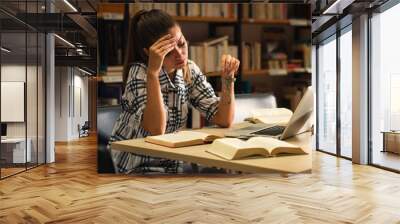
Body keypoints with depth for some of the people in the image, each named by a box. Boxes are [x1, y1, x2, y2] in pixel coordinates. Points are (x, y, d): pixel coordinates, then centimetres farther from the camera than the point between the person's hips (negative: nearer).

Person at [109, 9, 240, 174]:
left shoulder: (189, 70, -2)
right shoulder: (139, 73, -15)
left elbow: (224, 120, -5)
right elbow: (156, 131, -28)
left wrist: (227, 77, -17)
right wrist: (153, 71, -32)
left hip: (172, 163, 5)